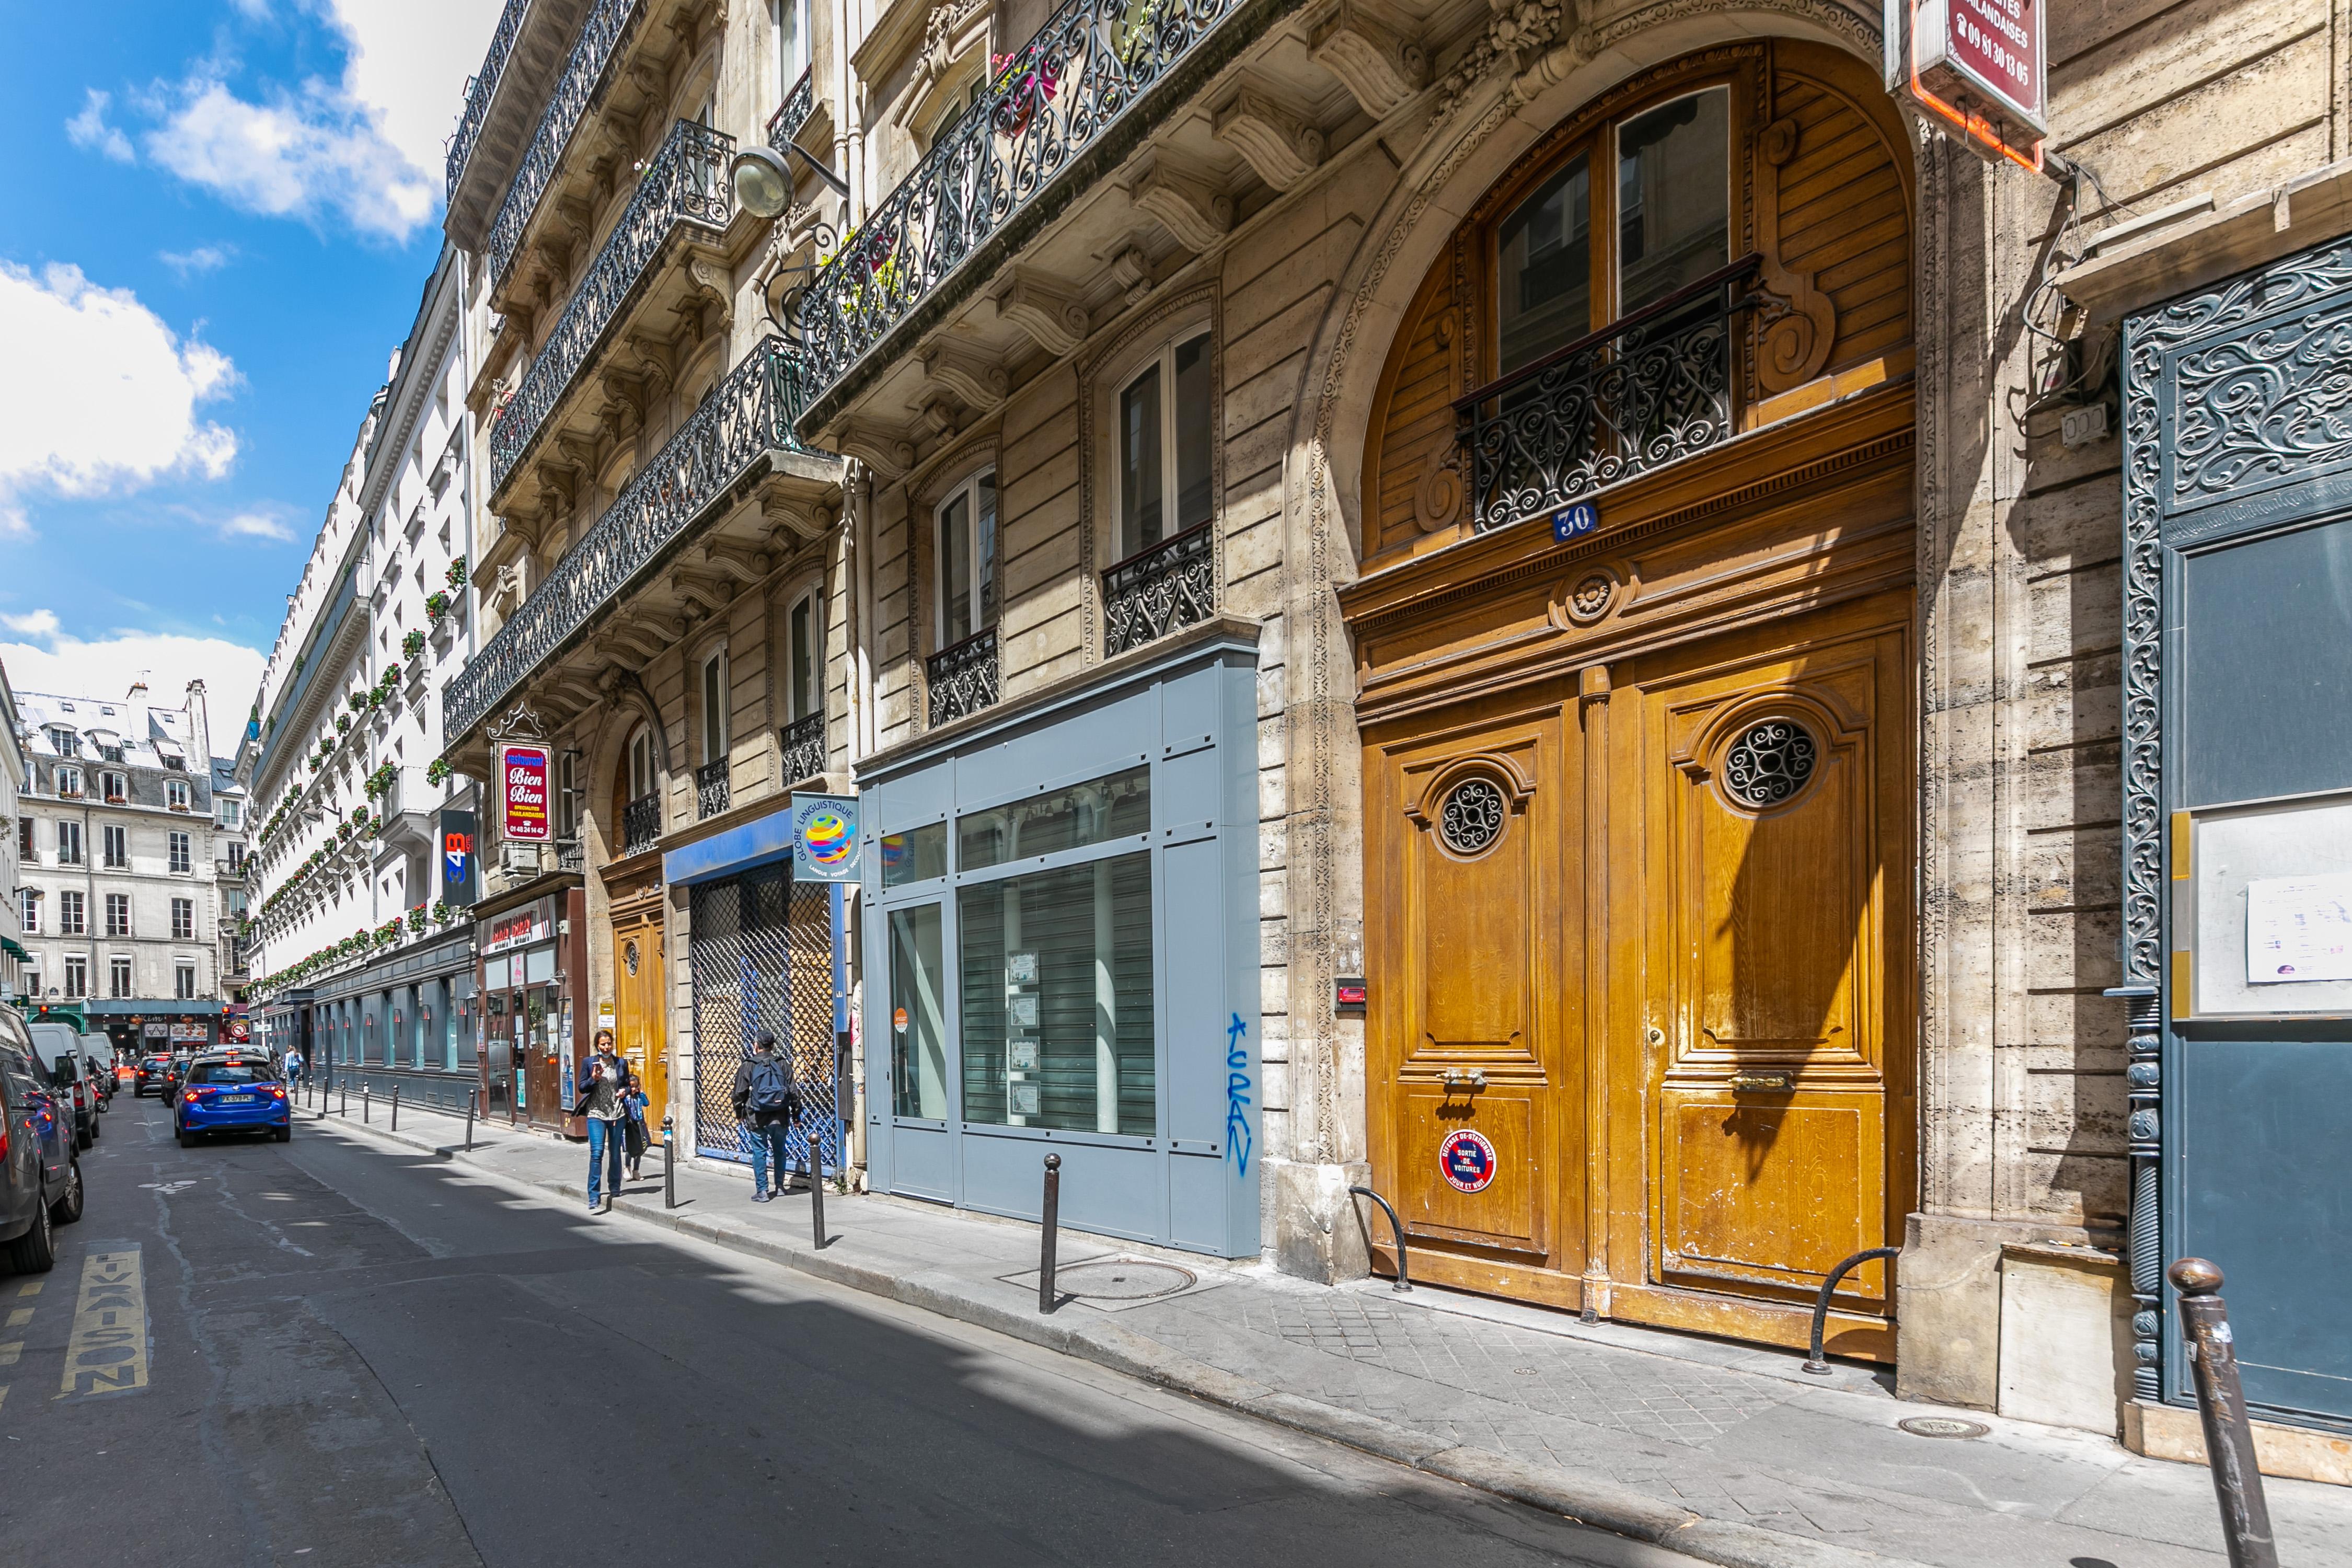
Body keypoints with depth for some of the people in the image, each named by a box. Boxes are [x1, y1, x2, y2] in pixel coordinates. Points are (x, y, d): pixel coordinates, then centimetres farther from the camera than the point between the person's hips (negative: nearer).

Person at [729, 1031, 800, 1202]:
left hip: (757, 1118, -2)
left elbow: (740, 1093, 0)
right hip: (780, 1117, 2)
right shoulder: (783, 1064, 0)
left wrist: (739, 1114, 17)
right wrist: (796, 1114, 13)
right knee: (779, 1151, 18)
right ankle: (780, 1186, 24)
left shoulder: (748, 1066, -5)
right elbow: (794, 1092, 2)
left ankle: (762, 1191, 4)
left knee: (759, 1153, 5)